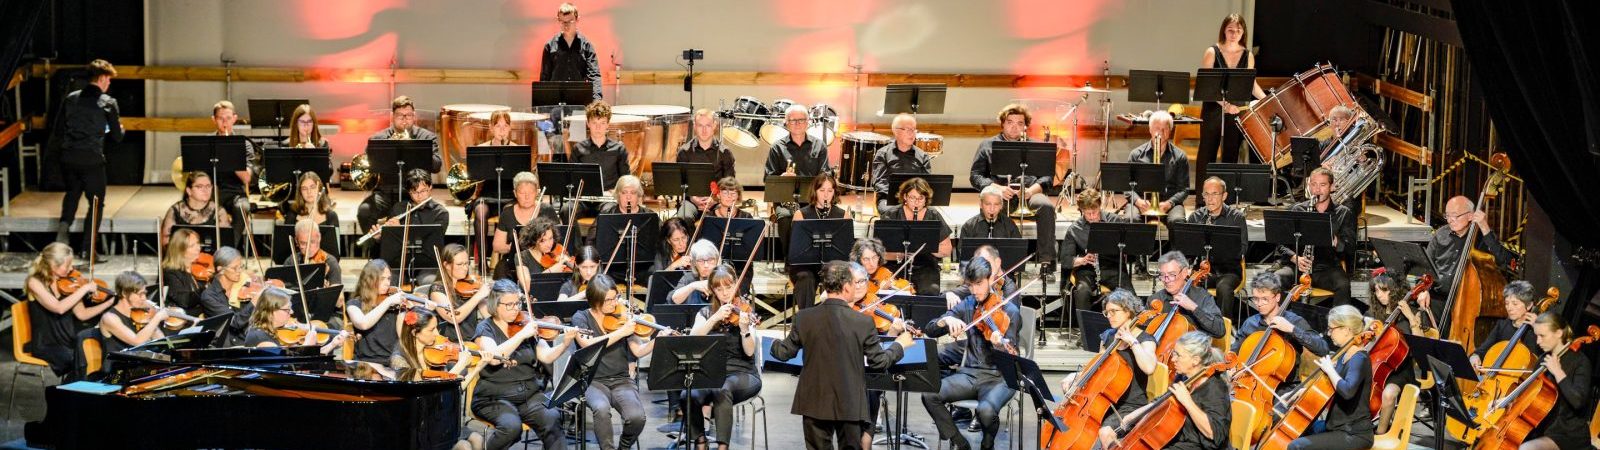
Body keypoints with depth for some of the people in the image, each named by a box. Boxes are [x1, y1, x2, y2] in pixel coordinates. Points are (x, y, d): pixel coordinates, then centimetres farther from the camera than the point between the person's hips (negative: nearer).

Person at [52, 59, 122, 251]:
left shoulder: (71, 98, 8)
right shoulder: (108, 103, -5)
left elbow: (56, 129, 9)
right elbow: (117, 136, -2)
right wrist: (120, 128, 21)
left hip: (68, 157, 5)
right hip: (91, 159, -5)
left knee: (73, 192, 29)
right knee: (96, 202, 7)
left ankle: (64, 224, 5)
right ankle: (87, 248, 2)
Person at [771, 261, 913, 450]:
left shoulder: (804, 318, -7)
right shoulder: (864, 322, -13)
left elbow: (783, 353, 2)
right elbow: (879, 362, -4)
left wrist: (776, 343, 26)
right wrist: (900, 344, 14)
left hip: (815, 403, 2)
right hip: (850, 405, -1)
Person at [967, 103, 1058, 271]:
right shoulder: (988, 146, 19)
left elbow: (1048, 176, 12)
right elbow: (975, 176, 10)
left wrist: (1032, 190, -10)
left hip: (1030, 192, 1)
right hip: (999, 192, -1)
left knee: (1047, 206, -33)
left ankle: (1046, 259, -32)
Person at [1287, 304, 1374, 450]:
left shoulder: (1359, 360, -19)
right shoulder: (1345, 355, 9)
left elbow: (1347, 391, -40)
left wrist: (1329, 369, -24)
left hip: (1354, 435, -10)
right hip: (1338, 425, 10)